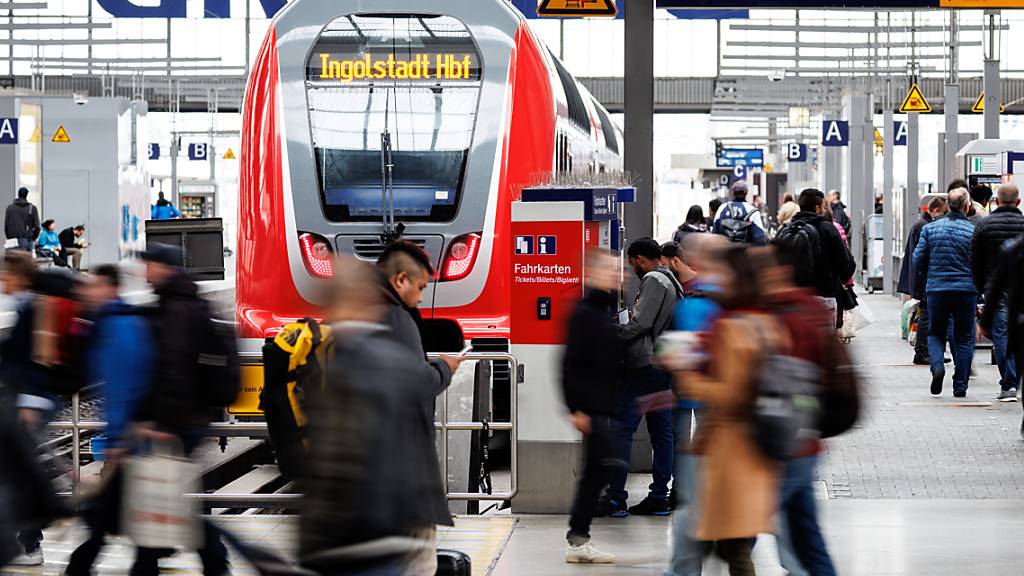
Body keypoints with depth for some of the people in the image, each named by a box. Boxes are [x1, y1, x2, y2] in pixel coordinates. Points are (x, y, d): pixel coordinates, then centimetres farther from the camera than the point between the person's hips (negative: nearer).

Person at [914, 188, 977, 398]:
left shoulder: (929, 229, 0)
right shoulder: (973, 231, -7)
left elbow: (918, 262, 3)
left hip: (936, 289, 2)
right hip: (966, 291, -2)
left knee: (935, 333, 16)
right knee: (964, 337, 8)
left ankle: (937, 366, -11)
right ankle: (960, 386, 6)